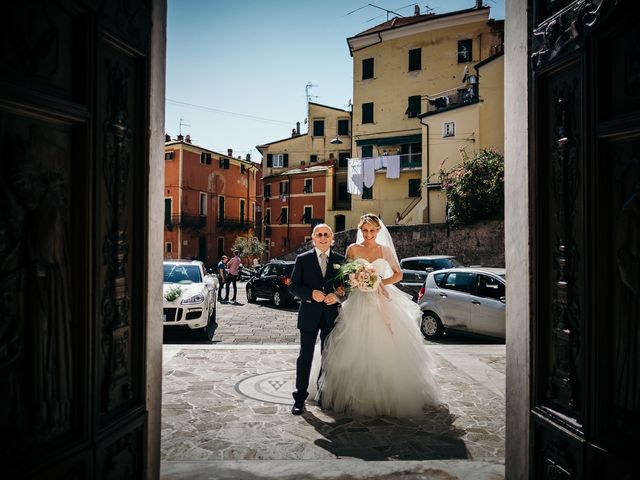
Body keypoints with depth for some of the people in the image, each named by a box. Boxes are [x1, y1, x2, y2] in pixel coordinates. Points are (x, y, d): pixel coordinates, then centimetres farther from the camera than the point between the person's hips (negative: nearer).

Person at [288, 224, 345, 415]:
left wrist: (337, 296, -13)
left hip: (332, 315, 2)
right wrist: (311, 293, -18)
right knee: (305, 356, 0)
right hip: (309, 315, -2)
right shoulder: (302, 259, 1)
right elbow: (293, 286, -2)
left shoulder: (340, 260, 6)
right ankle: (300, 397, 5)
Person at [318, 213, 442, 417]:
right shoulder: (353, 249, 5)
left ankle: (387, 395, 10)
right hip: (359, 303, 0)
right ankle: (356, 395, 7)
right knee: (358, 349, -3)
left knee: (385, 347, -2)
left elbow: (398, 274, 10)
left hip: (382, 303, 1)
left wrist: (381, 282, -6)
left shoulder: (385, 250, 7)